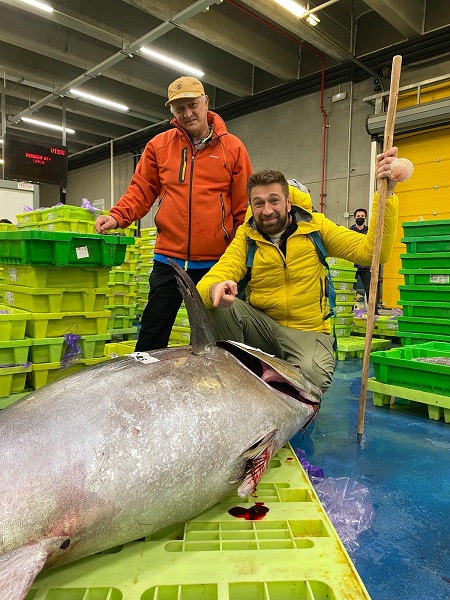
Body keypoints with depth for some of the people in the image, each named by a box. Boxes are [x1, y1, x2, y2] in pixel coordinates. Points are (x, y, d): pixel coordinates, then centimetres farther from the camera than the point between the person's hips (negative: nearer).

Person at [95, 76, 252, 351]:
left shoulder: (232, 147, 4)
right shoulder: (159, 145, 8)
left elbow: (245, 206, 3)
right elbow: (141, 190, 8)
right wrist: (117, 216, -10)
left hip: (216, 263, -1)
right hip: (169, 259, 1)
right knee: (152, 333, 6)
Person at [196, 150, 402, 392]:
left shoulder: (315, 226, 0)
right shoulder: (246, 236, 0)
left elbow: (371, 250, -8)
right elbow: (210, 282, -12)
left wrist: (386, 194, -17)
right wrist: (215, 288, -38)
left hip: (309, 332, -1)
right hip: (262, 326, 1)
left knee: (312, 374, -33)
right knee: (220, 307, -26)